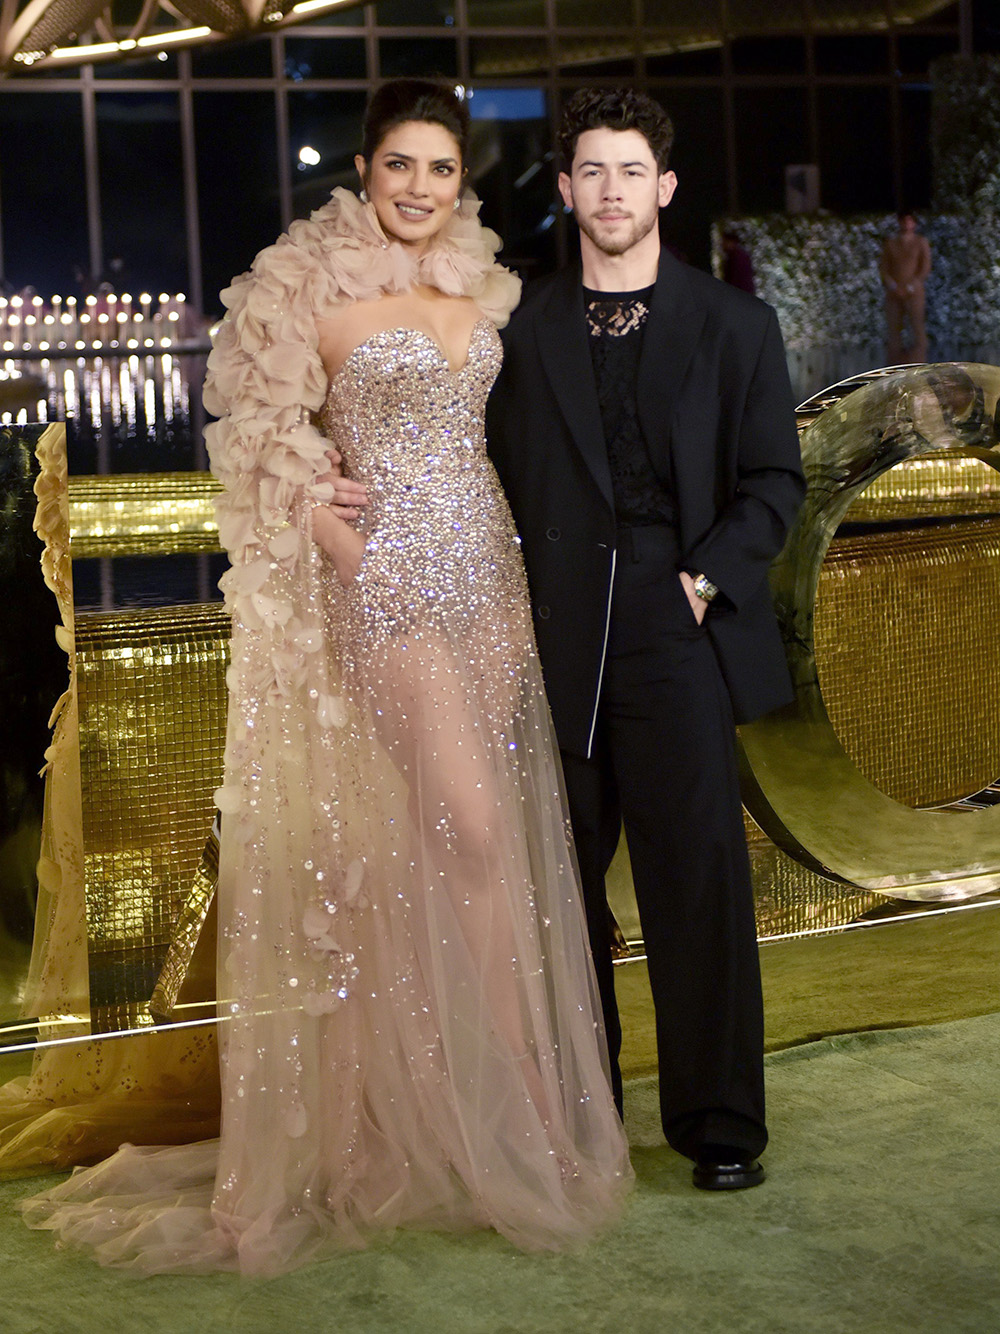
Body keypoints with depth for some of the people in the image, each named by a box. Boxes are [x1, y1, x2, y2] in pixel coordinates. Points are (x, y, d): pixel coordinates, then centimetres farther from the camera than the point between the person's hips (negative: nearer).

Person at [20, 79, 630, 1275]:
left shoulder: (478, 290, 13)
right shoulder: (318, 293, -5)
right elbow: (272, 441, -4)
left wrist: (516, 573, 12)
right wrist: (343, 541, -12)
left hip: (485, 568, 6)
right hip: (392, 580, -6)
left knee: (452, 835, 8)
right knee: (473, 829, -10)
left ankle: (462, 1085, 17)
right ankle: (529, 1099, -1)